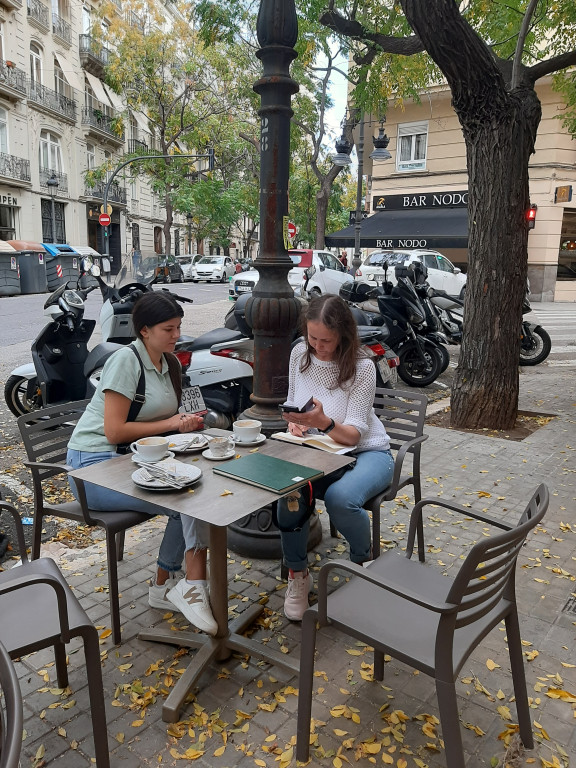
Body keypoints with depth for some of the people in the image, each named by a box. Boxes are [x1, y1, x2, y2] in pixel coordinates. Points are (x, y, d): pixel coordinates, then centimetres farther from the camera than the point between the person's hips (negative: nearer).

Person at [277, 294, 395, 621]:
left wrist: (323, 422, -41)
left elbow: (353, 435, -21)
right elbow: (293, 405, 12)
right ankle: (298, 574, -4)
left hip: (366, 453, -3)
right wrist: (295, 422, -12)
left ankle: (364, 560, 0)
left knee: (340, 498, -35)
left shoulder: (362, 367, -17)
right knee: (290, 490, -29)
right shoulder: (300, 354, -2)